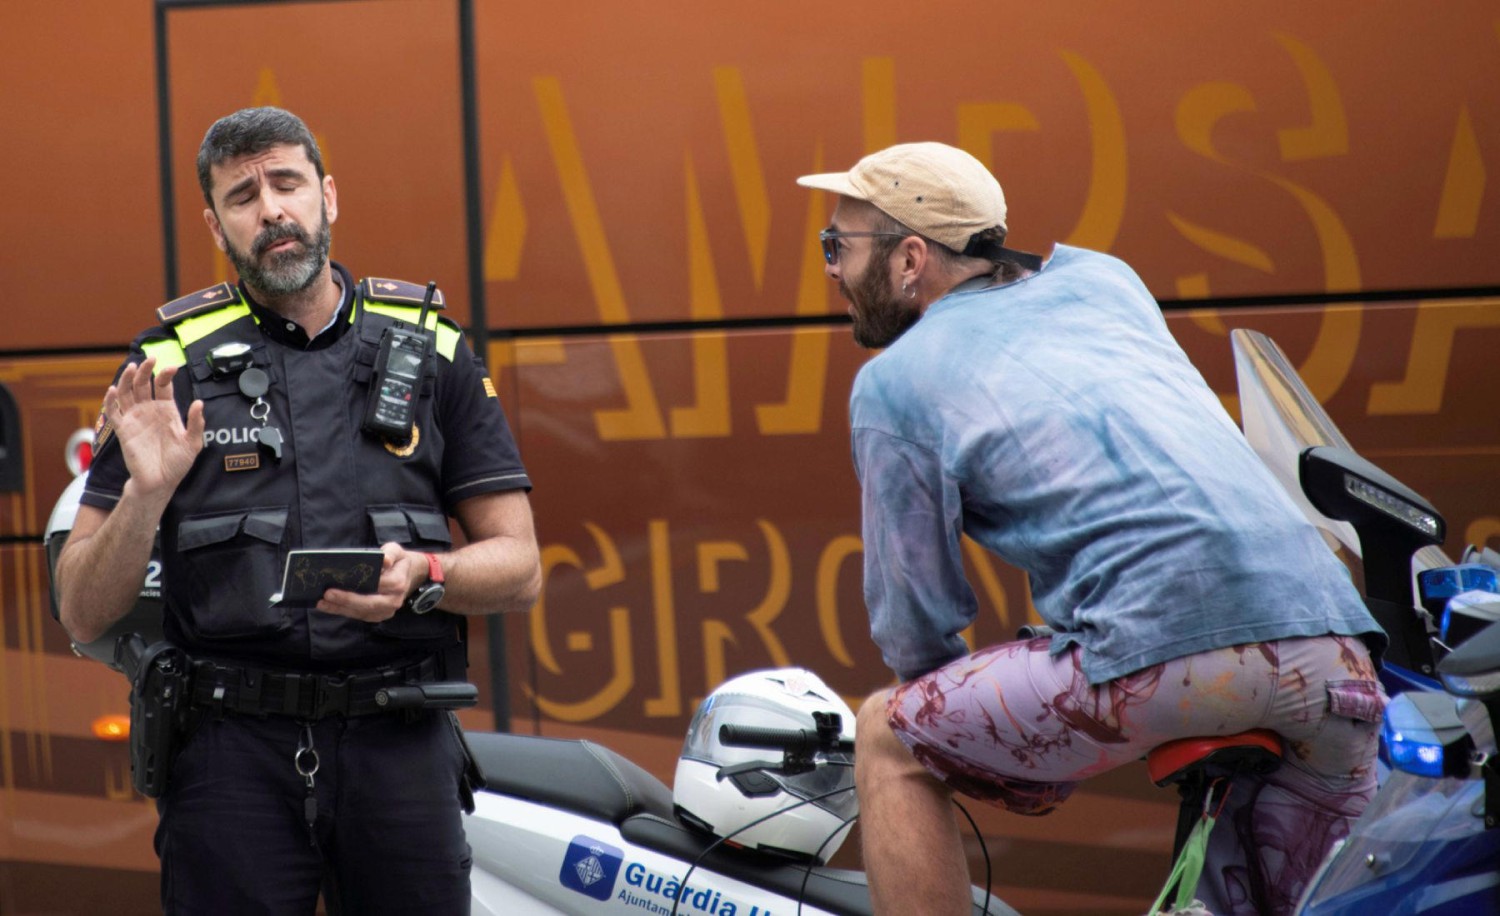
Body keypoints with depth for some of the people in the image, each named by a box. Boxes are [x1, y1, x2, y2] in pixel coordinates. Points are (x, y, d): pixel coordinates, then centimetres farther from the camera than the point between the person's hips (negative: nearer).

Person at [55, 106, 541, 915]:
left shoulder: (430, 348, 10)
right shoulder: (171, 364, 6)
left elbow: (518, 567, 9)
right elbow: (83, 614, 4)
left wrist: (423, 577, -12)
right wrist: (146, 492, -14)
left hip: (399, 749, 1)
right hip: (231, 750, -1)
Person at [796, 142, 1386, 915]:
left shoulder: (893, 382, 12)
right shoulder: (1101, 279, 27)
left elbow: (914, 627, 14)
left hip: (1163, 652, -6)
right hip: (1340, 653, 6)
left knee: (889, 740, 15)